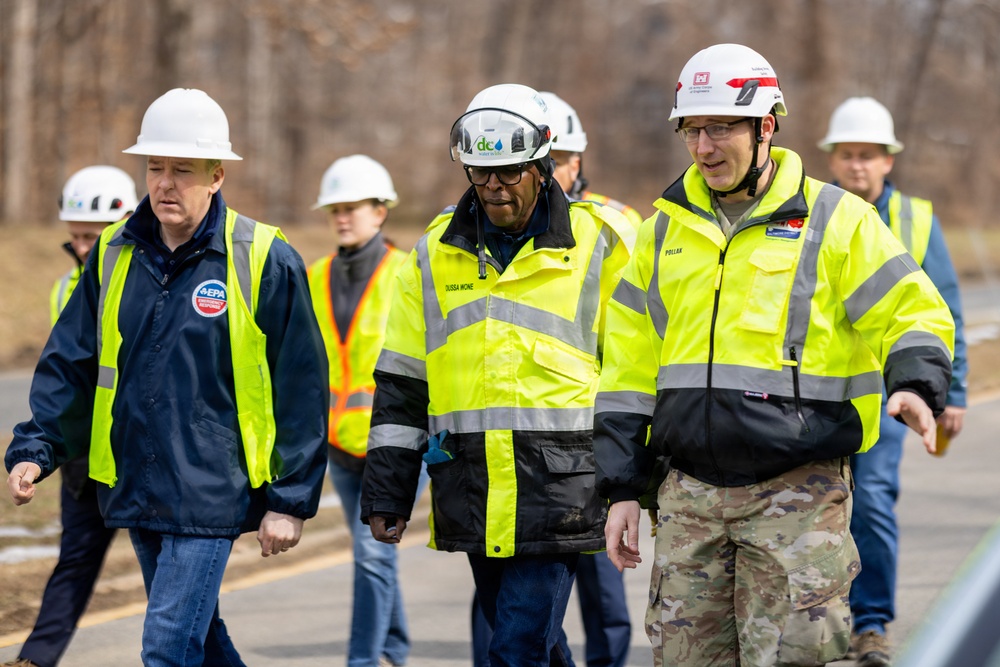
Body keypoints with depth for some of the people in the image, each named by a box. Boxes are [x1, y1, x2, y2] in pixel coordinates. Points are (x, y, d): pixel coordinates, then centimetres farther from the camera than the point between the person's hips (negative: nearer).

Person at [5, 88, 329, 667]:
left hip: (209, 494, -5)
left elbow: (301, 391, -4)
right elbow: (69, 364, 11)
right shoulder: (114, 255, 6)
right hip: (136, 490, 5)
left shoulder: (266, 262, -7)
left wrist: (290, 501, -5)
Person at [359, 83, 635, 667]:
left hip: (558, 485, -4)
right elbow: (402, 383, 13)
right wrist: (386, 492, 9)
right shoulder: (435, 255, 10)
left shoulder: (600, 244, 0)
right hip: (472, 492, 4)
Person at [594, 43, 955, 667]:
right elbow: (630, 369, 16)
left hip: (799, 493, -4)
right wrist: (623, 489, 12)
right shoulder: (666, 230, 13)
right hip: (689, 493, 4)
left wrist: (916, 386, -21)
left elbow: (913, 312, 1)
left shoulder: (836, 221, 1)